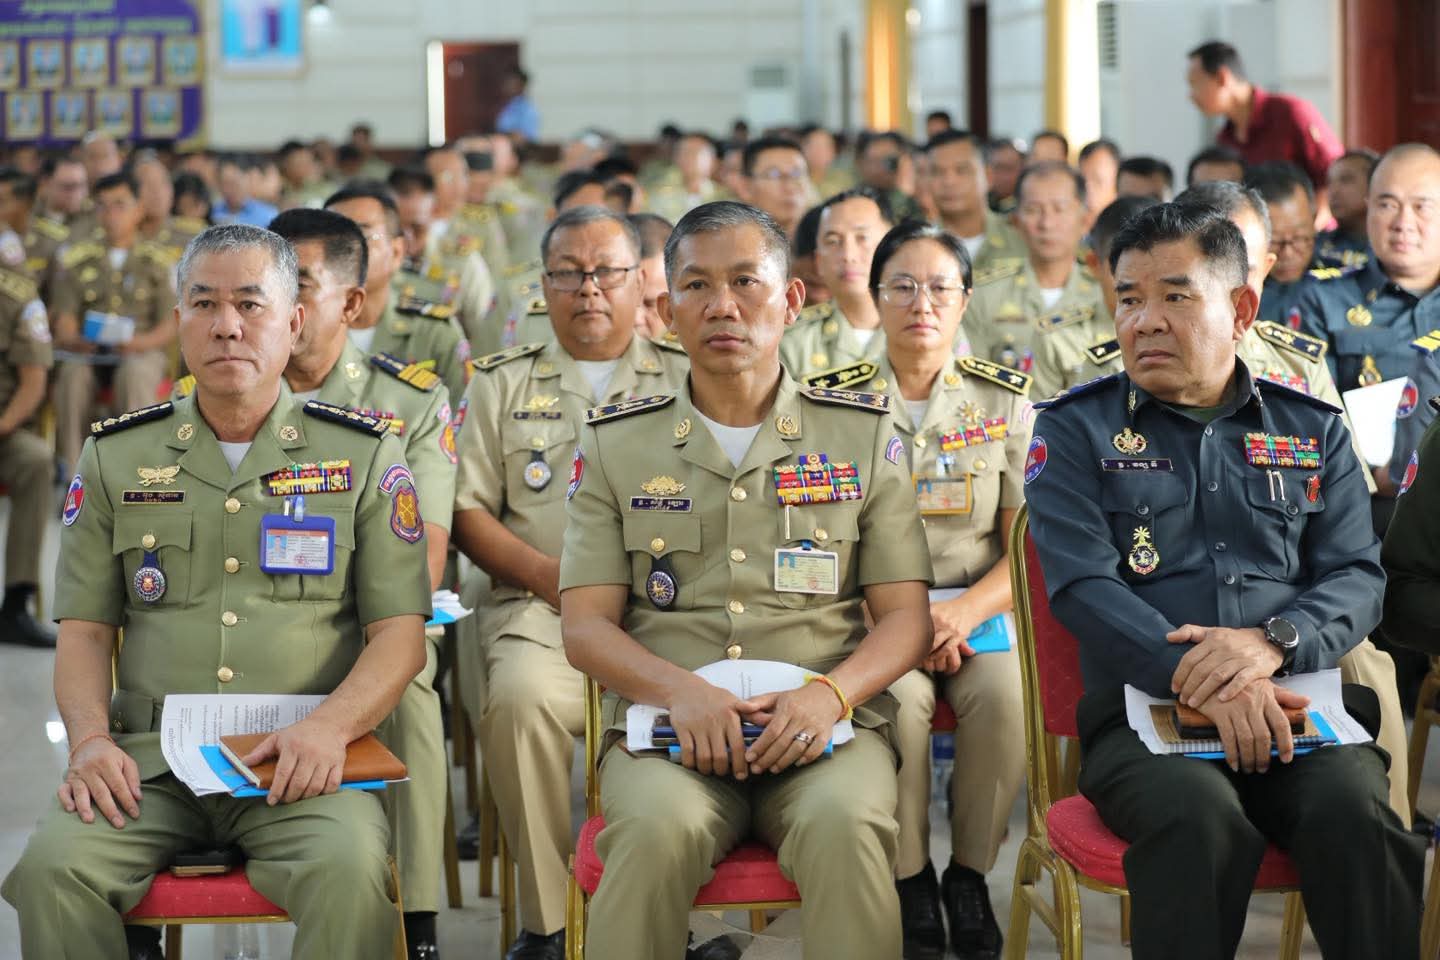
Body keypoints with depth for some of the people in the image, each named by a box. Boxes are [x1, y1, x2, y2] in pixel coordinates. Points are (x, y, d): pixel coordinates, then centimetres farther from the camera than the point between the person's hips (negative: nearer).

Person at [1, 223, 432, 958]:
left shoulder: (364, 456, 10)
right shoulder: (115, 456, 15)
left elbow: (399, 633, 5)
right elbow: (84, 630, 14)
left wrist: (328, 727, -15)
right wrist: (91, 737, -7)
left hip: (297, 761, -1)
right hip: (150, 757, 2)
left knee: (349, 870, -34)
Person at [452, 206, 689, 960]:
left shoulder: (686, 380, 16)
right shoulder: (502, 383, 18)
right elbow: (468, 513, 11)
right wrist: (550, 575, -5)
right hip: (542, 608, 1)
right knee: (523, 696, -33)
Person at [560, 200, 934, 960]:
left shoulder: (864, 433, 13)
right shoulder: (615, 443, 13)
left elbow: (906, 616, 9)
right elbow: (585, 627, 6)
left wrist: (831, 692, -13)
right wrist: (680, 689, -15)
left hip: (825, 727, 0)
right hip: (667, 727, 0)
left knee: (843, 824, -34)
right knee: (657, 827, -34)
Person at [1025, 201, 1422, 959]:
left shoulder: (1313, 431, 16)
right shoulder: (1075, 429, 8)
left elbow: (1357, 576, 7)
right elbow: (1081, 583, -5)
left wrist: (1275, 642, -16)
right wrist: (1197, 677, -21)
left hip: (1301, 703, 2)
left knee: (1357, 814, -30)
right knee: (1200, 818, -35)